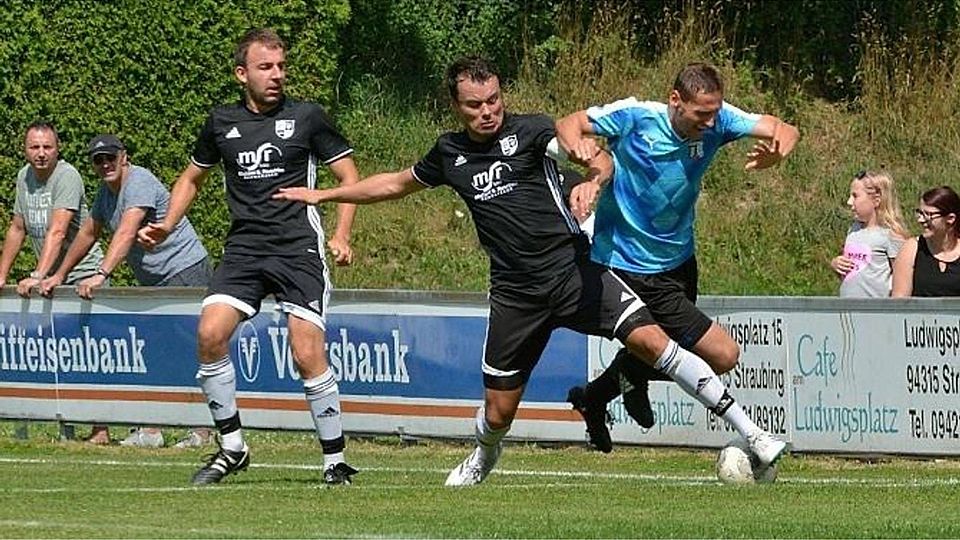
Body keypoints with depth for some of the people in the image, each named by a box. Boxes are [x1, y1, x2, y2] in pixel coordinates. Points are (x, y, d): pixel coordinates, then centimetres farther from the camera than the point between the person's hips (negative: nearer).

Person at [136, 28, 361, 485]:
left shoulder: (307, 117, 3)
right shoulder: (221, 123, 12)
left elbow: (349, 177, 8)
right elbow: (192, 178, 27)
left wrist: (341, 236, -6)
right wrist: (166, 227, 13)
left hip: (299, 250, -3)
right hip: (243, 250, 3)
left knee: (308, 355, -14)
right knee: (210, 334, -16)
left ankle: (335, 461, -2)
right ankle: (232, 449, -2)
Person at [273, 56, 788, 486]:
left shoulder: (529, 131, -4)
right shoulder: (449, 152, 9)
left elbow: (595, 156, -20)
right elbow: (397, 183, 29)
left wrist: (593, 180, -44)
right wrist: (322, 194, 31)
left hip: (571, 271, -3)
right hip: (514, 291, 3)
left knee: (650, 338, -22)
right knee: (498, 412, 6)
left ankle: (750, 432, -21)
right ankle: (482, 460, 44)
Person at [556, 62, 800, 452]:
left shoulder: (716, 121, -10)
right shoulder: (633, 117, -20)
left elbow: (785, 131, -12)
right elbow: (567, 125, -10)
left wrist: (775, 152, -36)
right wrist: (578, 147, -34)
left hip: (678, 257, 7)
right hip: (633, 268, -7)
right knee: (722, 355, -10)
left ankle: (595, 398, 44)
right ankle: (632, 375, 11)